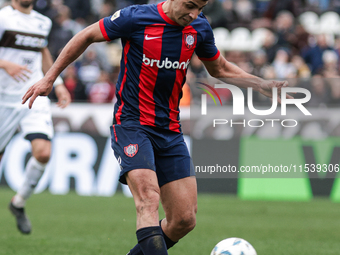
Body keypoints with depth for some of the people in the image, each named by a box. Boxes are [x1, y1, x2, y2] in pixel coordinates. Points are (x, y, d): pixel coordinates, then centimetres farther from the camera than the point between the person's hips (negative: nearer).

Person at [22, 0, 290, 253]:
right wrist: (49, 78, 3)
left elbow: (219, 68, 20)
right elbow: (86, 37, 1)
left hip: (170, 130, 5)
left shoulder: (199, 28, 3)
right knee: (149, 197, -28)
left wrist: (262, 84, 8)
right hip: (131, 125, -5)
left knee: (185, 218, -3)